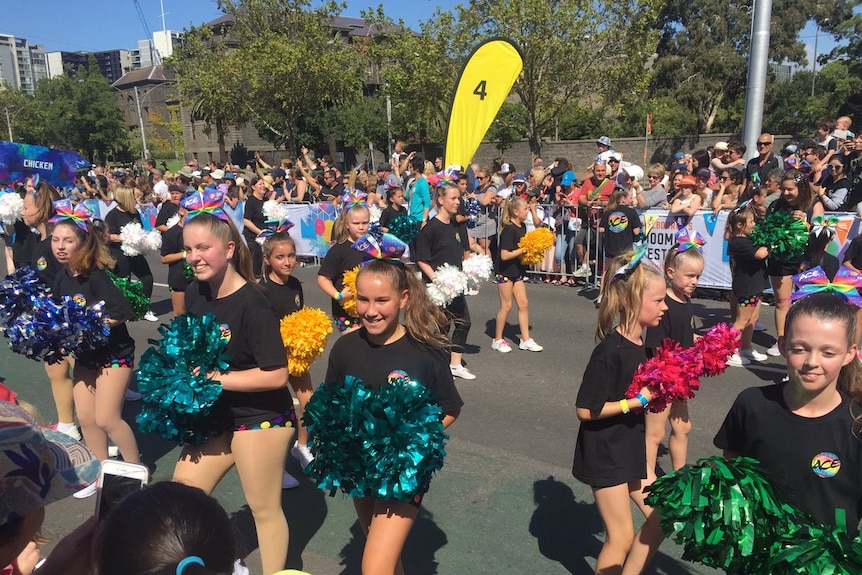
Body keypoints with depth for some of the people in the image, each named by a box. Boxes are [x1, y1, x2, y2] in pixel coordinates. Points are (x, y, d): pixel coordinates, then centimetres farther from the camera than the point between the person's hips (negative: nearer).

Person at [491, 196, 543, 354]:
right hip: (505, 271, -8)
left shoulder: (521, 227, 6)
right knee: (506, 305, 0)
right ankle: (497, 340, 14)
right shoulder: (509, 230, -20)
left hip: (517, 271, 8)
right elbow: (504, 255, -25)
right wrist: (523, 250, -20)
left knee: (523, 304, 7)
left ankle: (525, 340, 15)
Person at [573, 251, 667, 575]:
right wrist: (637, 401, -21)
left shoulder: (642, 345, 1)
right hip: (605, 453, -8)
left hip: (631, 447, 8)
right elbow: (585, 410, -24)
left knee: (660, 521, 16)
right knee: (622, 536, 4)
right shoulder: (610, 351, -25)